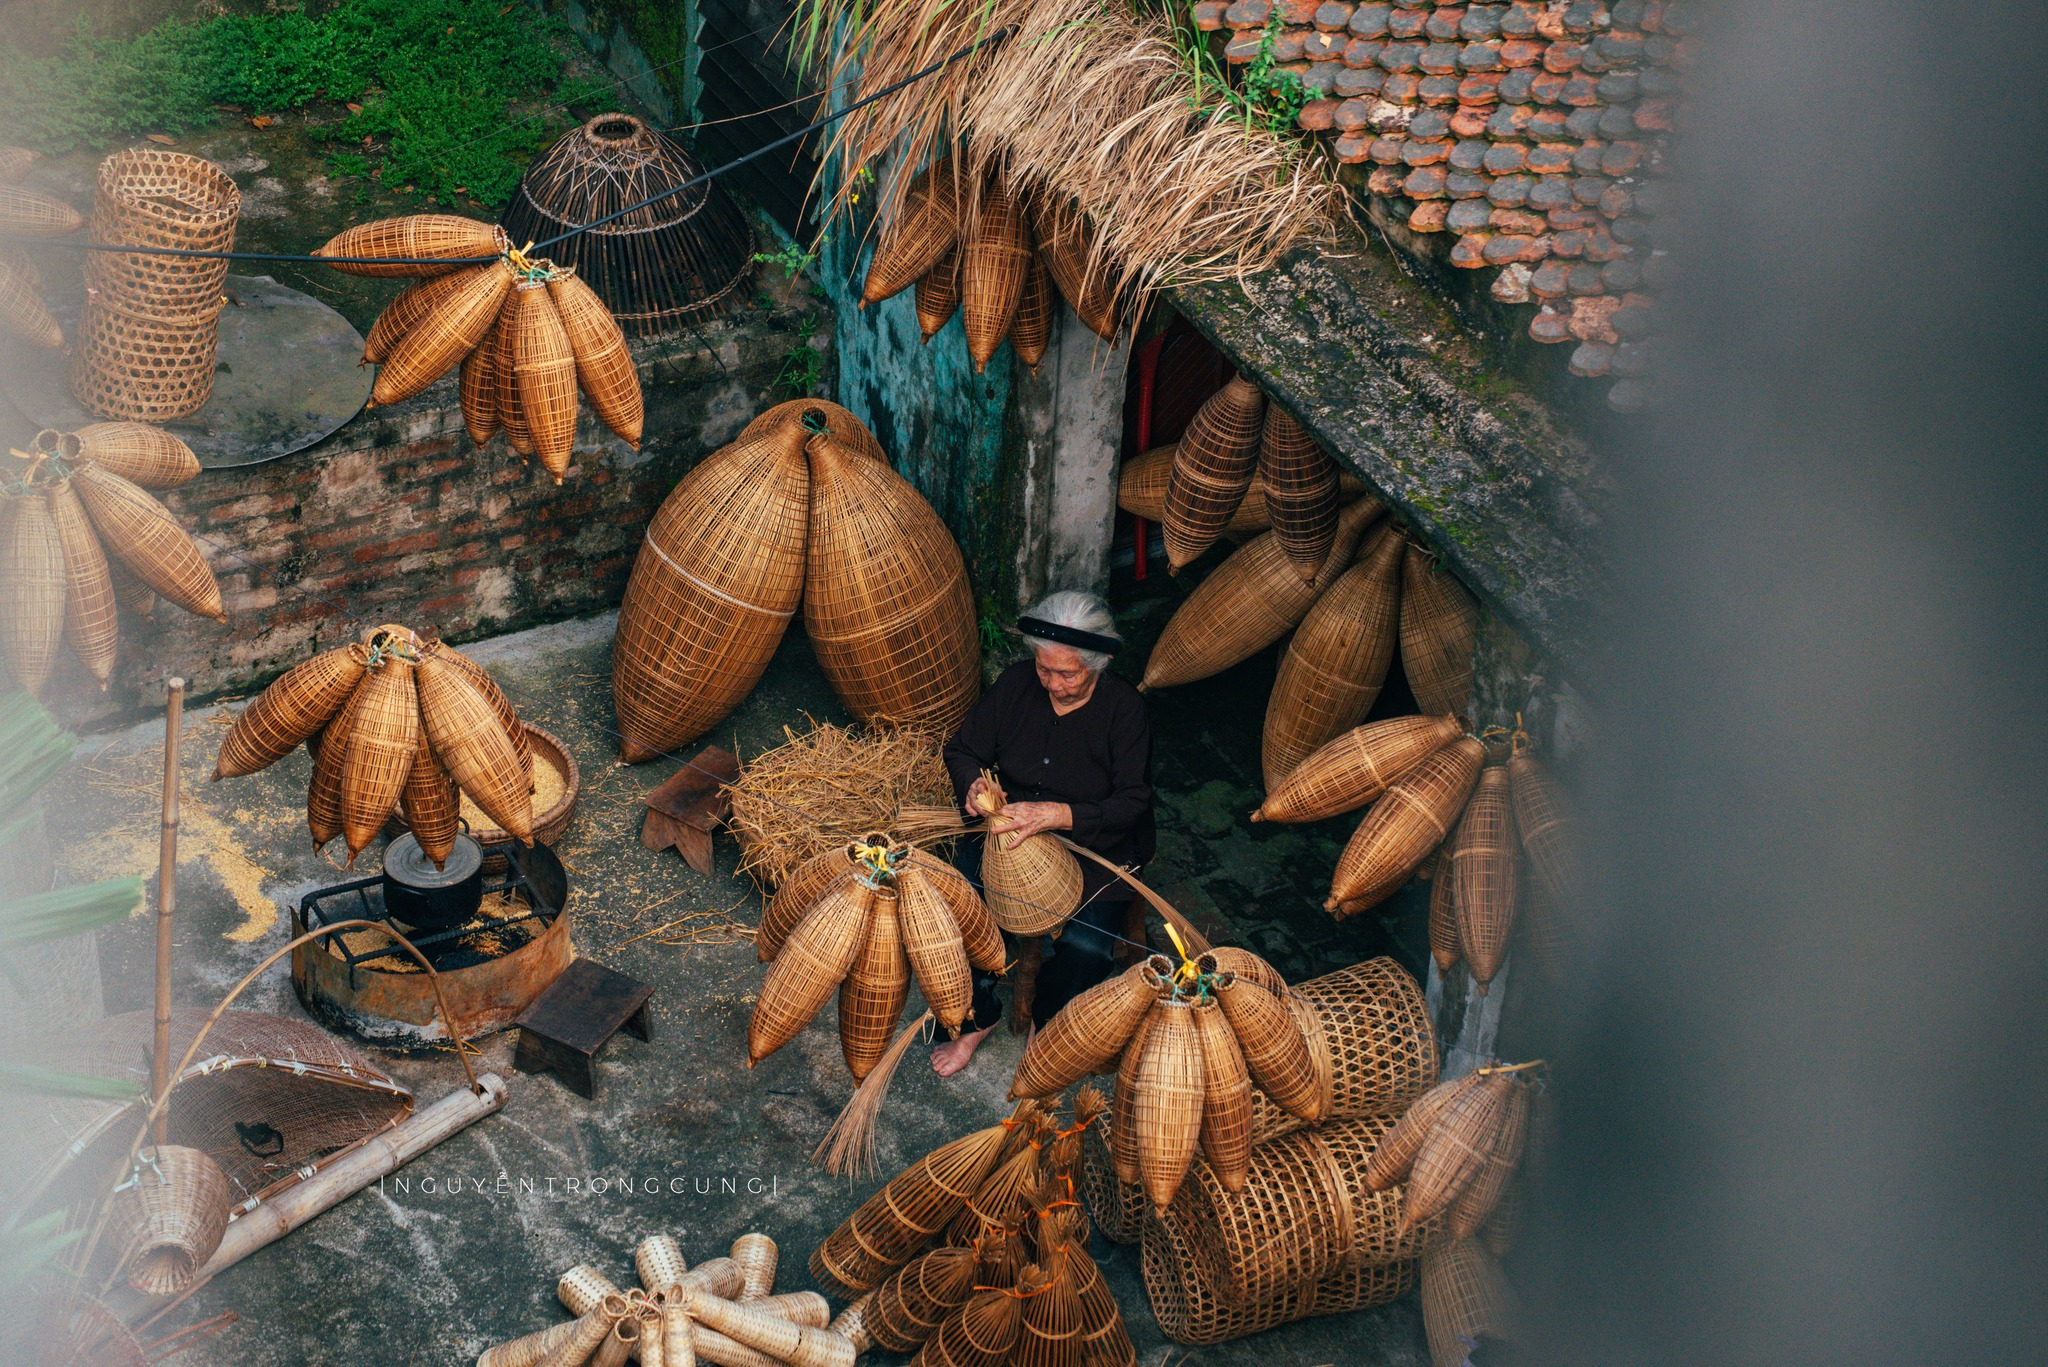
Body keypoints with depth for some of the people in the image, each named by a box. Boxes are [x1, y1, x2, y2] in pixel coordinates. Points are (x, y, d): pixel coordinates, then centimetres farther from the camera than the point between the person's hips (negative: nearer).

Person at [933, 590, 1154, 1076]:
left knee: (1087, 946, -26)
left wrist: (1057, 815, -35)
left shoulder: (1124, 708, -14)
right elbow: (963, 749, 5)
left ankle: (1047, 1027, 9)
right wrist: (974, 785, -20)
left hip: (1094, 848, -3)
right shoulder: (1016, 684, -4)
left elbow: (1132, 802, -19)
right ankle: (978, 1017, 5)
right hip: (1007, 830, 3)